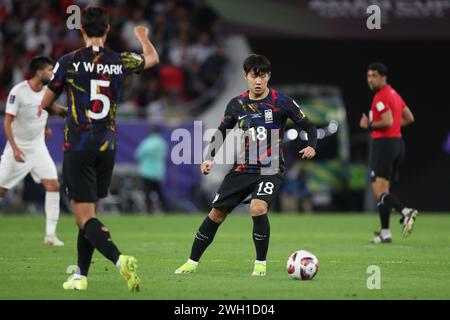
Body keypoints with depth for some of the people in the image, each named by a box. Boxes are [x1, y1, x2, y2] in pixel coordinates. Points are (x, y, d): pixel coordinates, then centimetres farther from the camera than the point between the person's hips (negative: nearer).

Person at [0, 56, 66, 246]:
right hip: (18, 148, -5)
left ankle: (50, 234, -8)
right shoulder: (18, 92, -18)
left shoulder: (47, 90, 0)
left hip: (38, 147, 5)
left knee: (53, 185, -11)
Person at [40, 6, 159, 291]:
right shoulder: (120, 62, 2)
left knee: (85, 217, -8)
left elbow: (45, 103, 5)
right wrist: (143, 36, 45)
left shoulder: (68, 62, -7)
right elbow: (153, 58, 24)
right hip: (107, 147, 4)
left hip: (78, 147, -4)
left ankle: (120, 259, -30)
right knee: (89, 212, 16)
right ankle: (81, 276, 18)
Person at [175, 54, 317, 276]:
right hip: (243, 168, 4)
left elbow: (309, 127, -2)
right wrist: (209, 158, 6)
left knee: (257, 208, -29)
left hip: (270, 169, -4)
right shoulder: (237, 104, 3)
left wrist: (311, 146, -22)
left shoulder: (281, 102, -8)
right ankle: (192, 262, 18)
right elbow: (222, 131, 17)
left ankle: (261, 263, -11)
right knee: (216, 213, 2)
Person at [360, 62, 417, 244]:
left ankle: (405, 212, -30)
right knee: (384, 190, 13)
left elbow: (388, 121, -24)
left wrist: (369, 125, -10)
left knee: (379, 192, -12)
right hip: (398, 141, 9)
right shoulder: (394, 94, 16)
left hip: (384, 143, -9)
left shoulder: (381, 97, -13)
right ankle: (385, 232, 12)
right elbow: (409, 118, 22)